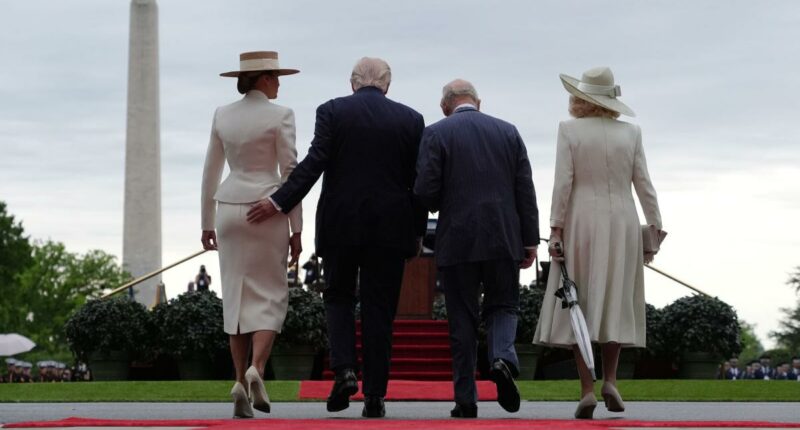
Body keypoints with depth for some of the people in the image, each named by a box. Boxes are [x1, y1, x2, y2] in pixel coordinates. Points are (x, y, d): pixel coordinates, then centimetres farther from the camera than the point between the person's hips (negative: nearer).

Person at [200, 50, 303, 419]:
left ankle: (240, 382, 2)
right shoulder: (280, 115, -7)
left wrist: (207, 224, 18)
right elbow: (290, 174, -8)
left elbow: (210, 173, 10)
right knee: (271, 297, 4)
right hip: (268, 212, -4)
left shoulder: (222, 115, 6)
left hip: (230, 211, 4)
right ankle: (256, 369, -19)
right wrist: (296, 230, -4)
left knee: (238, 298, 9)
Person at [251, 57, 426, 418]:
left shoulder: (332, 111, -1)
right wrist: (417, 232, 11)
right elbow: (418, 181, 4)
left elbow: (314, 163, -11)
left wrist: (280, 202, -9)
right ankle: (374, 395, 3)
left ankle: (344, 370, -5)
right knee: (378, 309, 5)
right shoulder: (411, 119, 4)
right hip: (390, 229, 1)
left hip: (340, 225, -1)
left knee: (338, 297, 16)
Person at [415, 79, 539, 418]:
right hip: (503, 239, 2)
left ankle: (465, 399, 6)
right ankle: (502, 357, -14)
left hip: (457, 241, -2)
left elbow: (425, 191, -8)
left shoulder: (436, 134, -2)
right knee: (502, 305, 15)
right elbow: (525, 190, 4)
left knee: (462, 320, 5)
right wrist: (530, 240, 7)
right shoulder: (508, 132, 8)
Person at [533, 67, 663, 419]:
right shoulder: (630, 132, 3)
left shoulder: (569, 130, -6)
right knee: (614, 303, 13)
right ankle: (610, 379, -1)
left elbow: (563, 182, -9)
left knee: (579, 305, 2)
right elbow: (643, 184, 2)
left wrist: (556, 228, -7)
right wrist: (655, 226, 8)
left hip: (581, 222, -2)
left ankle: (587, 389, -6)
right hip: (621, 223, 2)